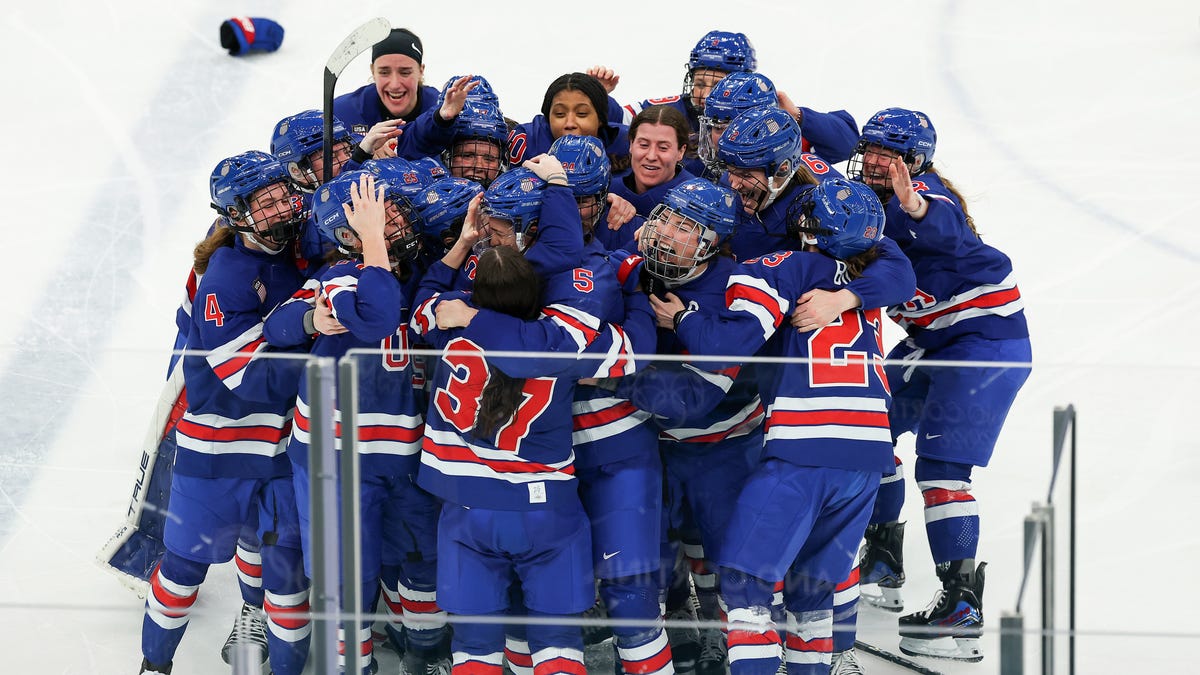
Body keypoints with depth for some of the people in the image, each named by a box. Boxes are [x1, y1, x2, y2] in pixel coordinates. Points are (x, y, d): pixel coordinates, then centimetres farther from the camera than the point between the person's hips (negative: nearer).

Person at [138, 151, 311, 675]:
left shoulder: (299, 258, 0)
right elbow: (257, 380, -25)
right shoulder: (226, 278, -21)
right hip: (218, 444, -5)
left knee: (290, 566, 5)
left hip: (286, 443, 5)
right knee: (187, 558, 10)